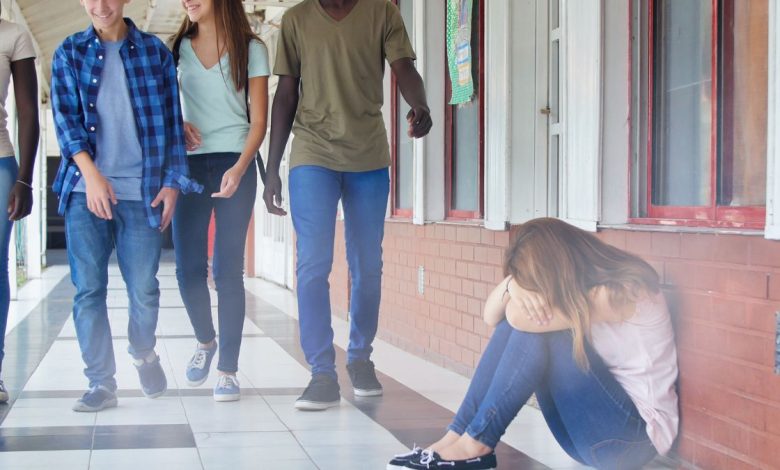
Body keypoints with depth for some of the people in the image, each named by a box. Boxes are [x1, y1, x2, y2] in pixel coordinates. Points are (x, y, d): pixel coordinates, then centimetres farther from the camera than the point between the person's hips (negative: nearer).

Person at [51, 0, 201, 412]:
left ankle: (143, 353, 29)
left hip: (142, 190, 0)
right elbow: (64, 116, 0)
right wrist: (91, 172, -13)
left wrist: (172, 181, 1)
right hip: (85, 188, 1)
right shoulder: (69, 53, 9)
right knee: (89, 289, -2)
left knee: (144, 289, 0)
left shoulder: (155, 51, 9)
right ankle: (101, 382, 8)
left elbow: (171, 120, 9)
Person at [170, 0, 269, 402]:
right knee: (188, 266, -2)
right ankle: (205, 341, 25)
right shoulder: (178, 48, 11)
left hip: (234, 164, -2)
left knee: (227, 269, -5)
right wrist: (175, 123, -2)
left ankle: (228, 369, 0)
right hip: (189, 163, 3)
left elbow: (258, 122, -1)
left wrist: (239, 168, -16)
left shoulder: (251, 49, 3)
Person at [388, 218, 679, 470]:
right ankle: (458, 435, -10)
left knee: (533, 325, -21)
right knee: (511, 327, -7)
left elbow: (520, 315, -27)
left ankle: (475, 445, -17)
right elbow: (492, 316, 1)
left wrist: (520, 283, -7)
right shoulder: (581, 284, 3)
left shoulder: (622, 292, -23)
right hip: (587, 432, 8)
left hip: (636, 436, -8)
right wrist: (513, 284, -19)